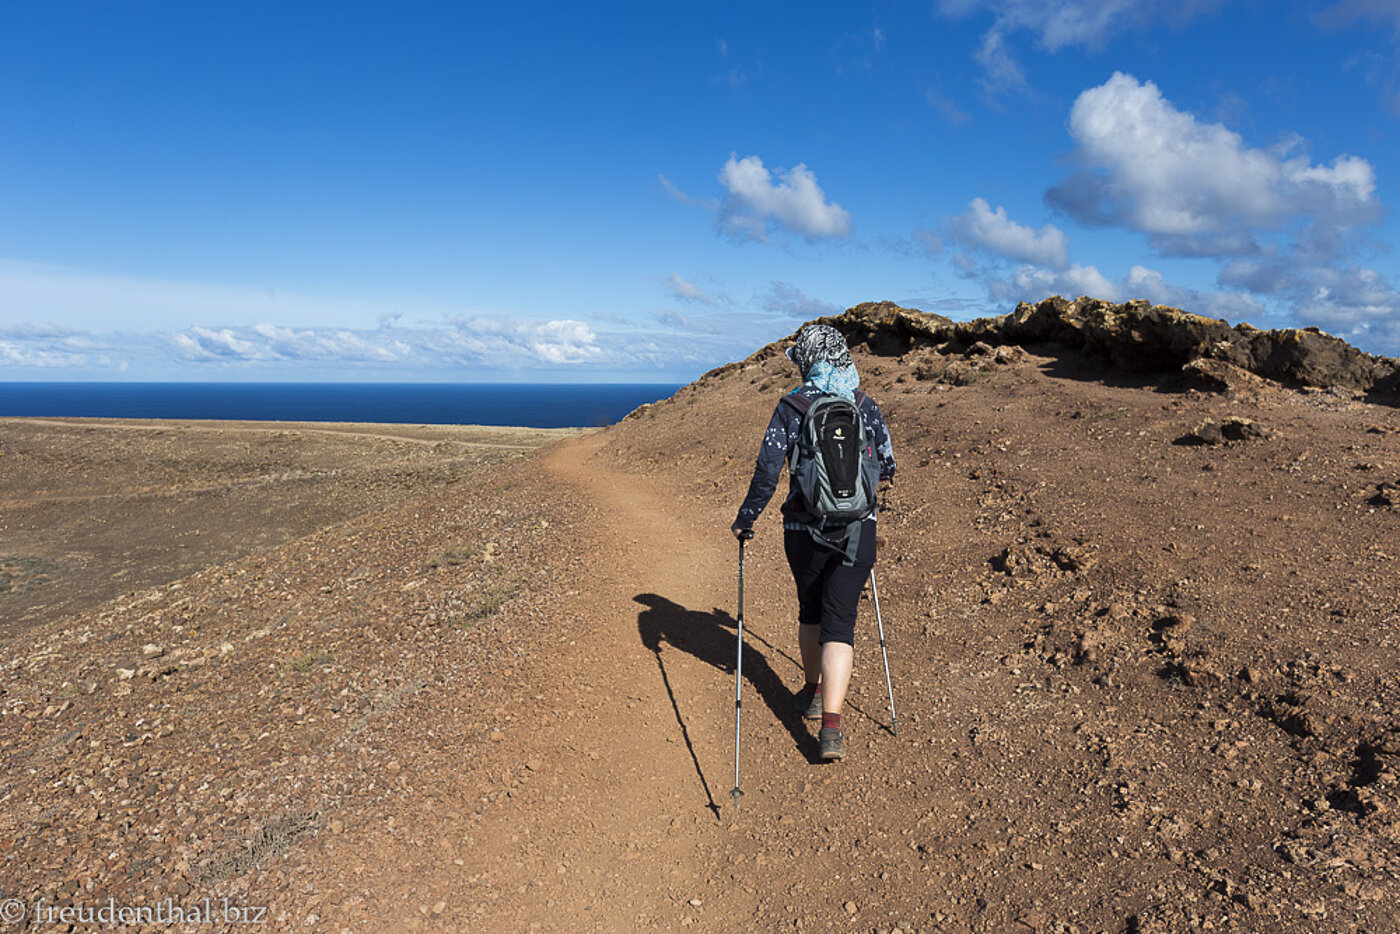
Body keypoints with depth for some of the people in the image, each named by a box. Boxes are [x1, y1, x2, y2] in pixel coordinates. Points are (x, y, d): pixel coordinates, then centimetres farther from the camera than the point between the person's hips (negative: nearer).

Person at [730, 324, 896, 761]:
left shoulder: (791, 407, -5)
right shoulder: (865, 405, 2)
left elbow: (767, 470, -9)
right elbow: (887, 466, 9)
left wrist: (746, 519, 3)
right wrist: (881, 473, 32)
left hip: (805, 530, 0)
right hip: (857, 529, 1)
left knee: (810, 611, 21)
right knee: (839, 622, 1)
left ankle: (813, 693, 39)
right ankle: (830, 727, -9)